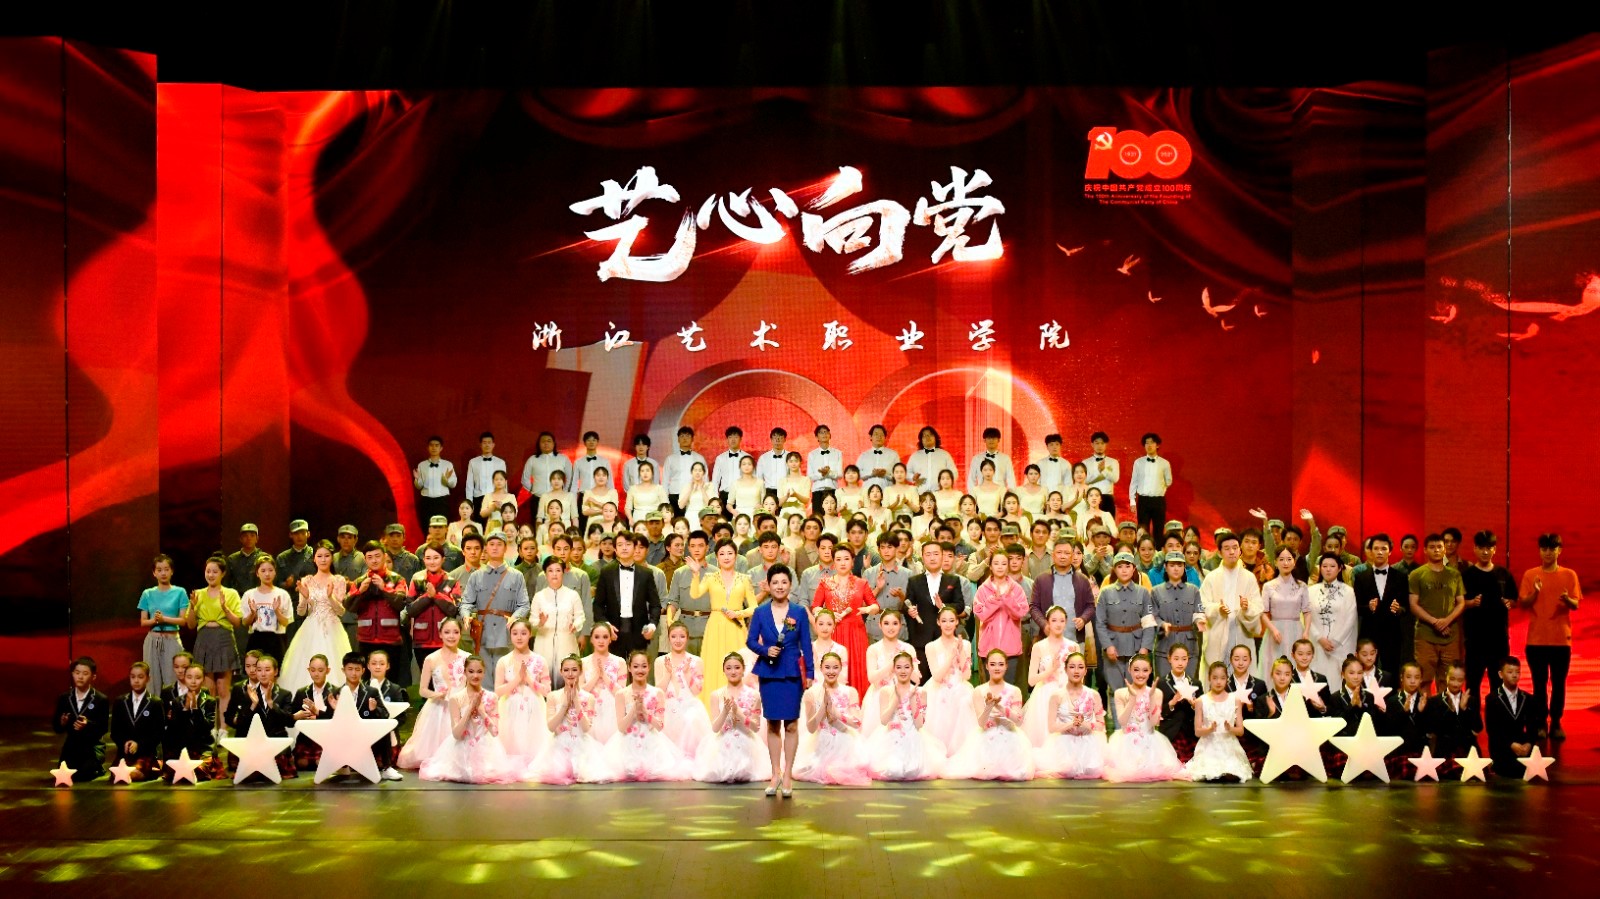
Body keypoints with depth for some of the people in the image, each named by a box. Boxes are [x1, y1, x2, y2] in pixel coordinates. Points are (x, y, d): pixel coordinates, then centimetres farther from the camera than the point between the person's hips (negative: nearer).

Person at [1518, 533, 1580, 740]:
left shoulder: (1569, 575, 3)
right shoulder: (1530, 574, 3)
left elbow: (1576, 605, -1)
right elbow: (1523, 604, 0)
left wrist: (1567, 599, -24)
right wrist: (1535, 592, -19)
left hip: (1561, 639, 0)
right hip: (1536, 639, 0)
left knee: (1559, 683, 2)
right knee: (1539, 683, 2)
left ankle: (1556, 723, 10)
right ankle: (1540, 723, 9)